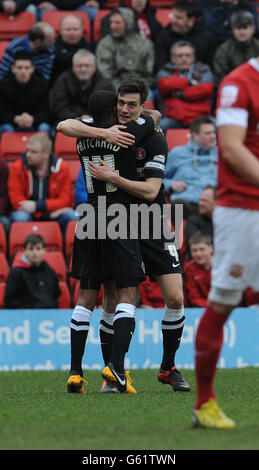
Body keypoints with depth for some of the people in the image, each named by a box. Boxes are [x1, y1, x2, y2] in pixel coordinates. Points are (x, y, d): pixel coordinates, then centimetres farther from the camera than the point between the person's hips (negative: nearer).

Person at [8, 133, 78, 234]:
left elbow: (65, 200, -5)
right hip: (29, 214, -1)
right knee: (19, 217, -33)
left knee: (72, 216, -27)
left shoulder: (61, 168, -5)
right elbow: (16, 200, -11)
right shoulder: (17, 168, -7)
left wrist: (37, 206, -20)